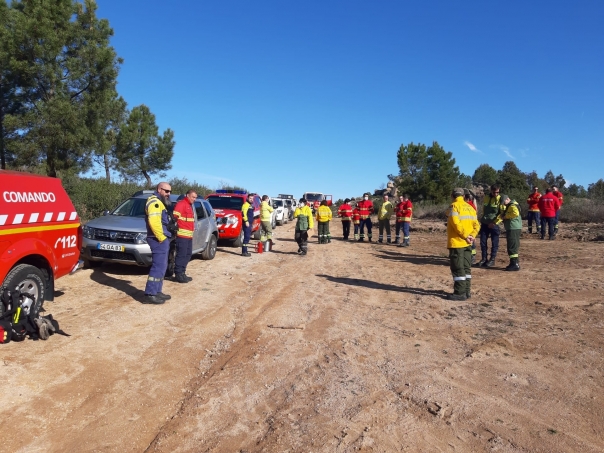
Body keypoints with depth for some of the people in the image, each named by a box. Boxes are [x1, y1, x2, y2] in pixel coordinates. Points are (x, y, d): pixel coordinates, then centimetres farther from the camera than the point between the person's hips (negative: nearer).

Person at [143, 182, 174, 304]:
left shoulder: (159, 202, 22)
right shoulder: (155, 202, -12)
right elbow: (153, 222, -25)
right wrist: (161, 237, -21)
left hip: (162, 239, 11)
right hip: (159, 240, -11)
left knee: (161, 266, 14)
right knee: (158, 267, -11)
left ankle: (157, 292, 21)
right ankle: (150, 295, -8)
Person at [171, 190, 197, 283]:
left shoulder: (189, 205, 22)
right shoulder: (181, 204, -9)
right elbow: (174, 217, -20)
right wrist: (176, 229, -21)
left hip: (189, 235, 10)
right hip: (182, 234, -10)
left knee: (188, 254, 13)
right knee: (181, 255, -7)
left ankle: (182, 273, 21)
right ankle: (178, 274, -1)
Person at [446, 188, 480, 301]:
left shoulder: (454, 206, -10)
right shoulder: (470, 207, 14)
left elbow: (456, 223, -22)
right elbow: (476, 224, 8)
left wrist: (465, 235, -15)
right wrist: (472, 236, -2)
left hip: (456, 243, -8)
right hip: (467, 243, 8)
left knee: (458, 268, -3)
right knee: (466, 268, 14)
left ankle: (460, 293, -1)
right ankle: (467, 291, 19)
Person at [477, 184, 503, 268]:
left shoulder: (500, 199, -7)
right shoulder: (486, 198, 7)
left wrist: (494, 222, -17)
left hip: (494, 224, -4)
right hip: (484, 223, 4)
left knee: (494, 243, 3)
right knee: (483, 241, 6)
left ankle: (492, 259, 12)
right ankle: (484, 258, 16)